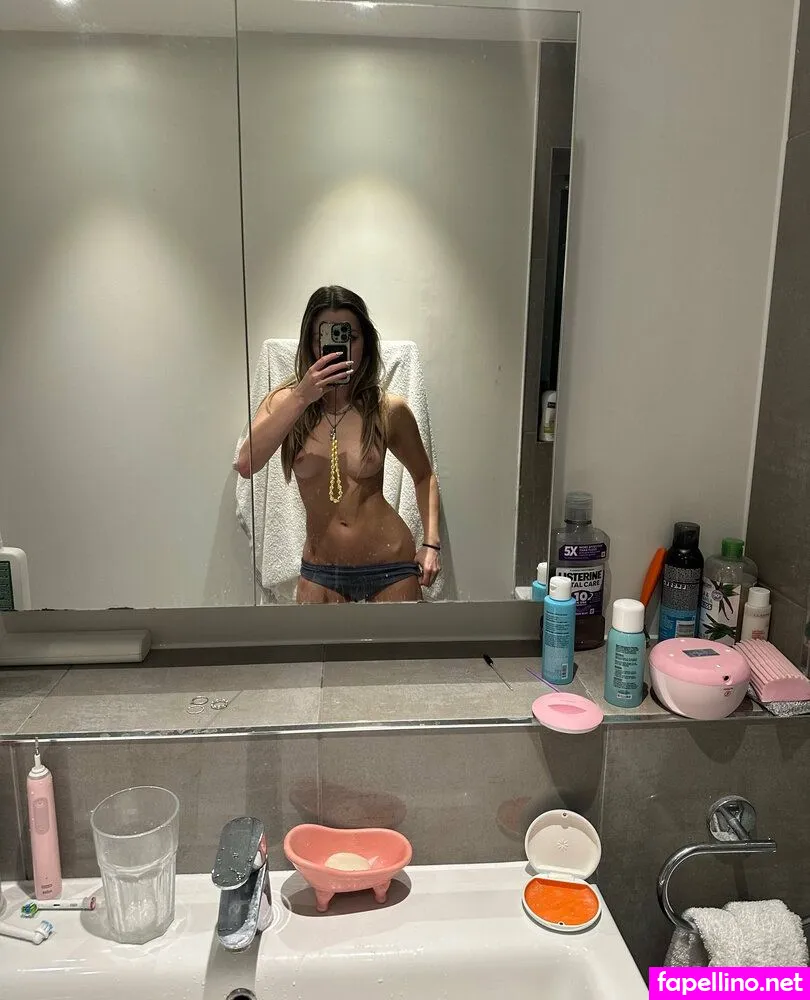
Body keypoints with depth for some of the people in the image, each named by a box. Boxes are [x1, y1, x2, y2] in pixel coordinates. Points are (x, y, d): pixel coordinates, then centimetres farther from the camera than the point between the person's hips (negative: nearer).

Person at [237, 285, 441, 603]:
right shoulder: (286, 401, -5)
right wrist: (301, 398, -28)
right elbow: (246, 465, -23)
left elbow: (424, 475, 9)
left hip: (391, 568, 0)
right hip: (320, 572, 1)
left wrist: (431, 543, -2)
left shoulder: (389, 410, -6)